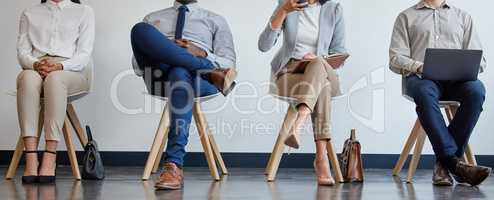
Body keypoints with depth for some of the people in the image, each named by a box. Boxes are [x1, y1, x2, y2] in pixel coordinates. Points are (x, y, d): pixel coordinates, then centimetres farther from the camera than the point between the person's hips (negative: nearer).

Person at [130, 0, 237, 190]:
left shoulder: (215, 21, 25)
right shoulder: (153, 19, 29)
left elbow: (229, 64, 13)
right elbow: (138, 66, 19)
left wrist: (202, 54, -7)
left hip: (198, 77, -2)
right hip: (159, 75, 2)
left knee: (180, 73, -40)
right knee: (140, 29, -26)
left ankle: (174, 166, -46)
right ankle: (212, 72, -27)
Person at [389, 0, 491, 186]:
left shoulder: (463, 17, 27)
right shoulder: (406, 17, 22)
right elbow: (396, 59, 8)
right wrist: (419, 66, -12)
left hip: (457, 79, 2)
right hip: (421, 77, -2)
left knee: (476, 89, -33)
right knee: (424, 92, -38)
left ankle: (444, 162, -29)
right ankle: (454, 162, -41)